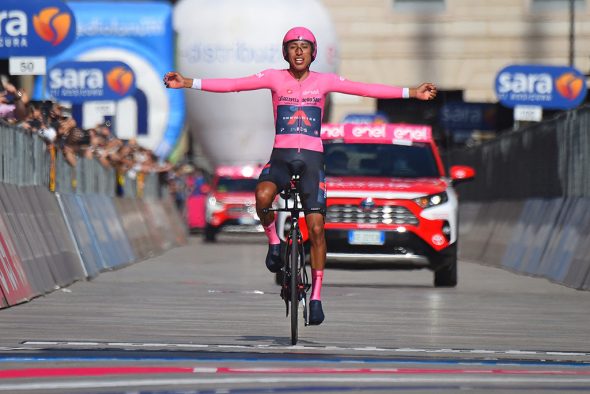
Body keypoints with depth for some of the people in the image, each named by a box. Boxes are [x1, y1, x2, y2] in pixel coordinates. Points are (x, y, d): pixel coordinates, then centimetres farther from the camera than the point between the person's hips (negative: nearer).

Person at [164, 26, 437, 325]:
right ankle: (274, 240, -2)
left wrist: (411, 93, -8)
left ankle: (316, 296, 3)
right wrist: (188, 83, -14)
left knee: (316, 227, -8)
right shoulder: (275, 78, 4)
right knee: (263, 196, -33)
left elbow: (367, 89, -1)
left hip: (311, 158, 0)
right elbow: (232, 84, -5)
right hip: (280, 156, 0)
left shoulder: (324, 81, 5)